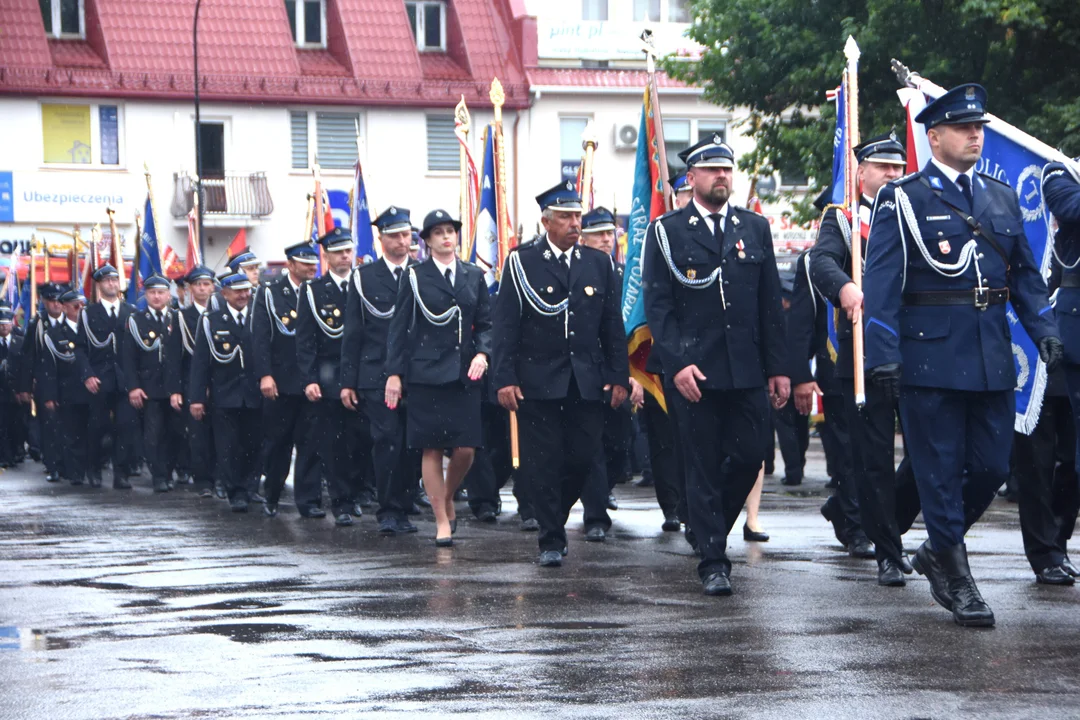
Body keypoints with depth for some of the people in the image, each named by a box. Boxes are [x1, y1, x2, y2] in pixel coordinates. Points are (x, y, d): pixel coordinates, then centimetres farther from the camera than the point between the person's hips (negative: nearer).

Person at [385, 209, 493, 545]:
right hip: (426, 374, -3)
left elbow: (485, 324, 12)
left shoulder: (474, 276, 11)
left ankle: (447, 497, 25)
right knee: (432, 450, -2)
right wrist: (394, 373, -4)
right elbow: (399, 328, 2)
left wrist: (482, 353, -7)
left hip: (464, 374, 3)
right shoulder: (415, 277, 2)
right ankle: (442, 521, 5)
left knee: (465, 449, -3)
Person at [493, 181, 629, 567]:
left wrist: (619, 377, 6)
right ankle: (551, 540, 5)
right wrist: (505, 379, -10)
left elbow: (613, 326, 12)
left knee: (584, 457, 0)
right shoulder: (521, 262, 0)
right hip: (538, 383, -3)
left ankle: (554, 516, 25)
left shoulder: (599, 264, 10)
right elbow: (506, 325, -3)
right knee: (544, 460, -2)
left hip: (587, 382, 3)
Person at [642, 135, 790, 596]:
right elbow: (657, 305, -2)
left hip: (747, 370, 3)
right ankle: (713, 561, 4)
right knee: (703, 467, -1)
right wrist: (676, 364, -13)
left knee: (750, 457, 0)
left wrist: (778, 367, 7)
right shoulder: (666, 232, 3)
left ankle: (710, 528, 25)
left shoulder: (755, 229, 13)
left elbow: (771, 303, 12)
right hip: (694, 371, -3)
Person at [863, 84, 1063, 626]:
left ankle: (937, 551, 28)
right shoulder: (903, 199, -2)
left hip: (992, 357, 5)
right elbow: (882, 281, -7)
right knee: (940, 469, 0)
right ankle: (956, 579, 9)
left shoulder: (1001, 197, 14)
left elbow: (1025, 273, 18)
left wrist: (1044, 330, 3)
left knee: (991, 467, 6)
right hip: (931, 355, -5)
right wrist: (883, 356, -14)